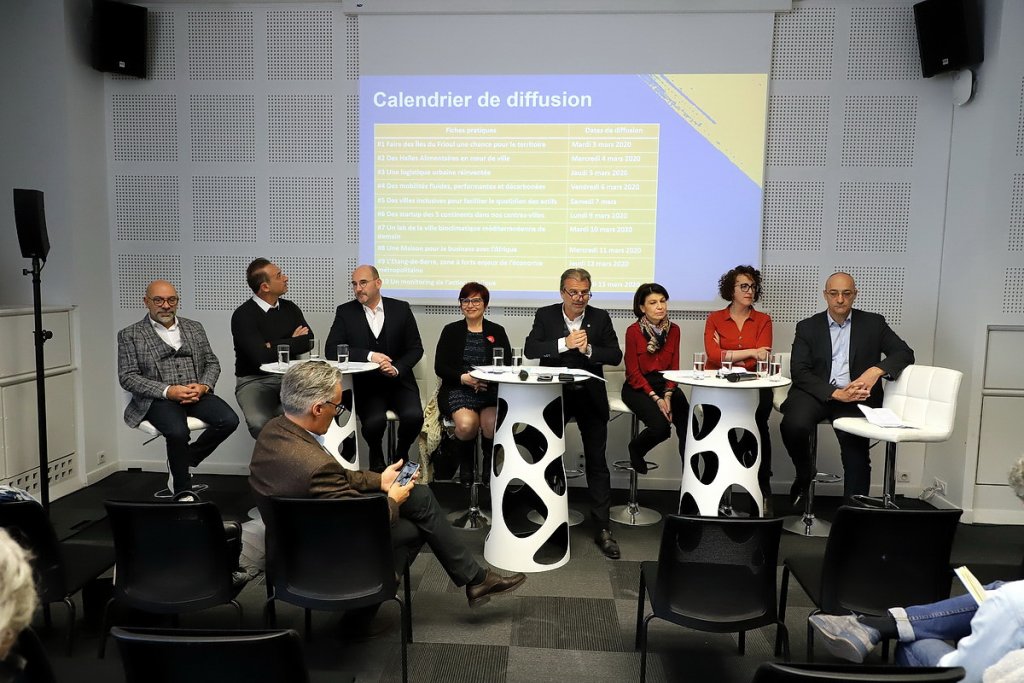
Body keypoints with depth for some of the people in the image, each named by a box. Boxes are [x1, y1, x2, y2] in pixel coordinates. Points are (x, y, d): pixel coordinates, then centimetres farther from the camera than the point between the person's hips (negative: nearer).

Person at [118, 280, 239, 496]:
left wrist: (203, 386, -7)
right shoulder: (130, 335, 7)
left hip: (196, 394, 4)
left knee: (229, 420, -24)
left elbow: (212, 363, 16)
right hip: (157, 398, -4)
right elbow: (128, 377, -2)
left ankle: (181, 463, 0)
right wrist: (168, 391, -16)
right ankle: (183, 492, -11)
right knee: (178, 431, -34)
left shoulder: (194, 328, 18)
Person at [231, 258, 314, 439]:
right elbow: (262, 357, -18)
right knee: (260, 423, -35)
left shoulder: (290, 308, 10)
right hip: (255, 380, -4)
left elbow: (309, 341, -2)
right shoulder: (243, 315, -7)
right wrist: (292, 343, -5)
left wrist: (274, 346, -11)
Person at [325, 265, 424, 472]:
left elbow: (416, 348, 6)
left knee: (413, 416, -26)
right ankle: (376, 454, 9)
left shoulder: (401, 309, 4)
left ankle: (402, 453, 9)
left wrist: (397, 368, -13)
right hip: (365, 383, -1)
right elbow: (331, 350, -6)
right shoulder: (345, 312, 3)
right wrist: (369, 355, -18)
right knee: (374, 421, -29)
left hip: (399, 381, 1)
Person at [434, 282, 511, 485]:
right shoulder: (451, 330, 13)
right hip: (458, 390, 0)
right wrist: (463, 378, -13)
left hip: (491, 390, 1)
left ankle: (489, 464, 0)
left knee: (492, 424, -31)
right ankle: (465, 464, 0)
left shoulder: (497, 331, 15)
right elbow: (439, 367, 4)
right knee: (466, 424, -32)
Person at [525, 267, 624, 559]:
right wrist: (565, 343, -24)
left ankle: (602, 527, 10)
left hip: (591, 396, 0)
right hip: (554, 394, 0)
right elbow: (530, 349, -13)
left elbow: (616, 355, -5)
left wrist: (589, 349, -22)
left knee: (597, 462, 2)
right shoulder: (545, 315, -1)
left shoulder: (601, 317, 1)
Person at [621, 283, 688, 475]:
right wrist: (655, 398, -16)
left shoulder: (673, 330, 4)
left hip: (665, 385, 4)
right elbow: (633, 373, -8)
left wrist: (667, 396, -10)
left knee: (688, 421, -23)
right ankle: (635, 450, 6)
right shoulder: (633, 331, -9)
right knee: (661, 426, -26)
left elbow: (674, 368, 6)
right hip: (638, 387, -4)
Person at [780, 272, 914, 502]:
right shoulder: (807, 327, 10)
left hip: (856, 396, 0)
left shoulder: (873, 323, 14)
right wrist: (836, 393, -15)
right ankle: (804, 476, 0)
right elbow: (799, 371, -1)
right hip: (817, 394, 0)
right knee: (793, 425, -29)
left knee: (856, 446, -25)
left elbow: (905, 353, 8)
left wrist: (876, 370, -13)